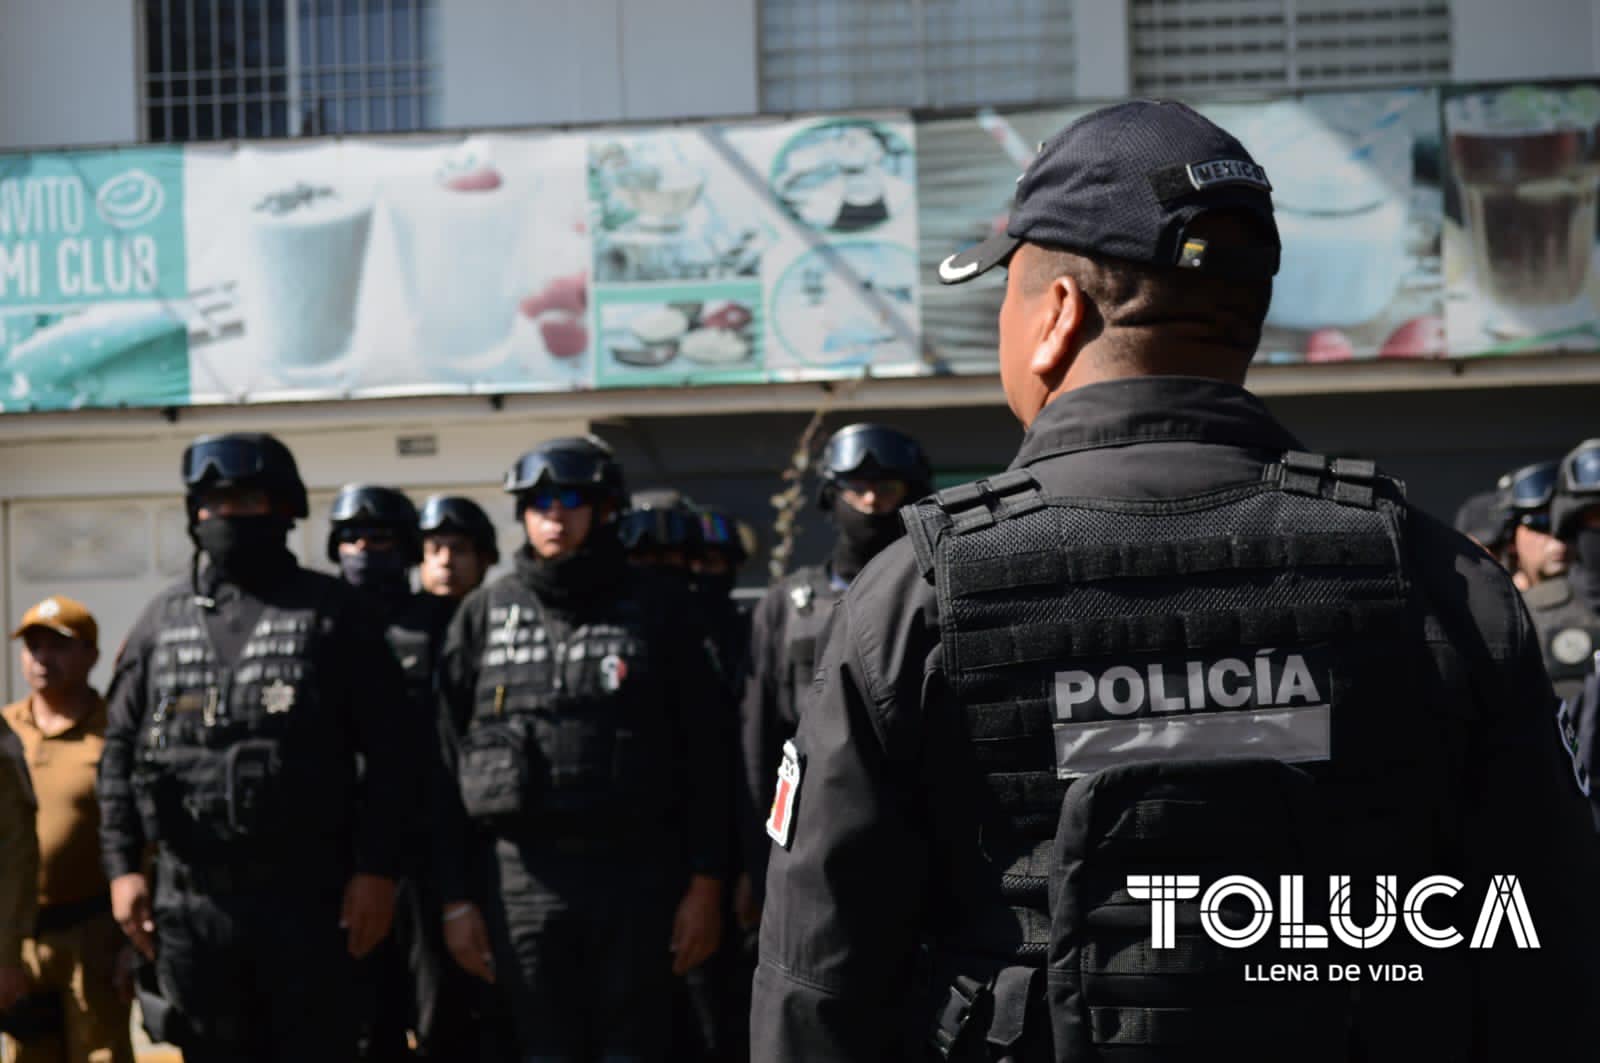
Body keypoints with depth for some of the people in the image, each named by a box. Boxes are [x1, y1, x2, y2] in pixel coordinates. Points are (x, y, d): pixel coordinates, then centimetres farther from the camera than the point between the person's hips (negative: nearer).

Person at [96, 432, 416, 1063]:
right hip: (192, 900, 3)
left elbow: (387, 755, -2)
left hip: (308, 896, -3)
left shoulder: (331, 613, 2)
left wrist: (377, 869, -9)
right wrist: (122, 865, 3)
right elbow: (119, 753, 13)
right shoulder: (163, 622, 12)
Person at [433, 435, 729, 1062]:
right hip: (524, 876, 1)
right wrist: (456, 897, 1)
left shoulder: (656, 608, 4)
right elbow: (444, 763, 7)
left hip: (637, 873, -1)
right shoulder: (485, 616, 7)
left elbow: (704, 755, 2)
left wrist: (706, 883, -4)